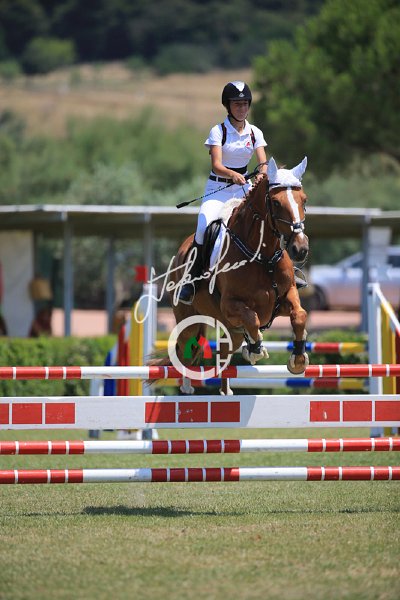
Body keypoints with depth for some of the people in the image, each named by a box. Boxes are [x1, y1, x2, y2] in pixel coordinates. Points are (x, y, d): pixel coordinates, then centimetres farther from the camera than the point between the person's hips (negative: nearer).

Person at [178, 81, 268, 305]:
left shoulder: (255, 133, 5)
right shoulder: (218, 131, -7)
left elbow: (263, 162, -5)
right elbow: (216, 165, -19)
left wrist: (263, 174, -30)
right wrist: (232, 175, -40)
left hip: (244, 187, 4)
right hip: (217, 188, -4)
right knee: (204, 227, -27)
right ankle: (192, 280, -15)